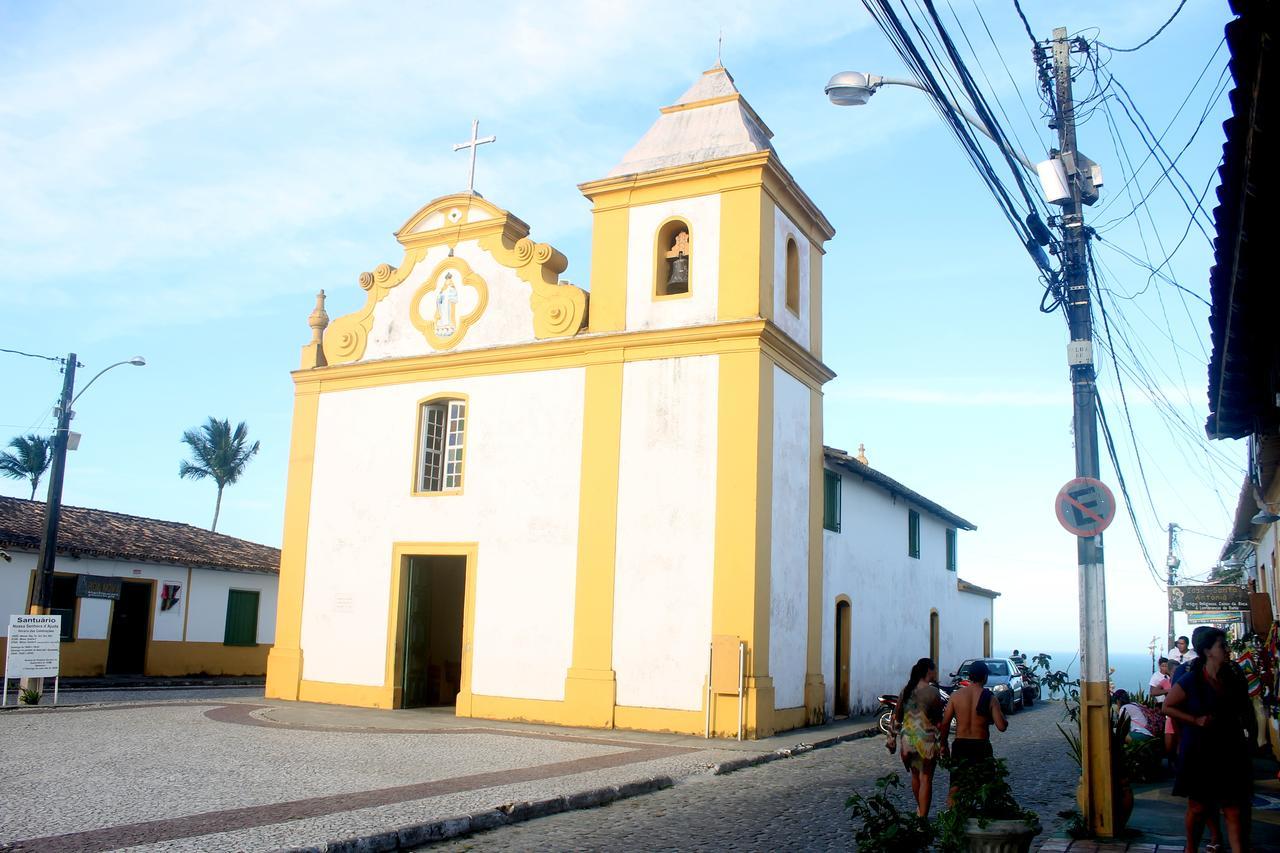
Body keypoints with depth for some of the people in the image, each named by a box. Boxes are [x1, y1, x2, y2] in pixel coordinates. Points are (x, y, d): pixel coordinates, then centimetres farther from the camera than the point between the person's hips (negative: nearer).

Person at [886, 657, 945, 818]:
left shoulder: (906, 691, 5)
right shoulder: (932, 692, -12)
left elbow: (896, 718, 9)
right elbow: (939, 721, -12)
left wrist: (892, 738, 16)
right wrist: (942, 744, -6)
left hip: (908, 738, 6)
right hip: (927, 740, -6)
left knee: (915, 776, 22)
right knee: (926, 779, 1)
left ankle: (920, 809, 41)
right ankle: (922, 817, -1)